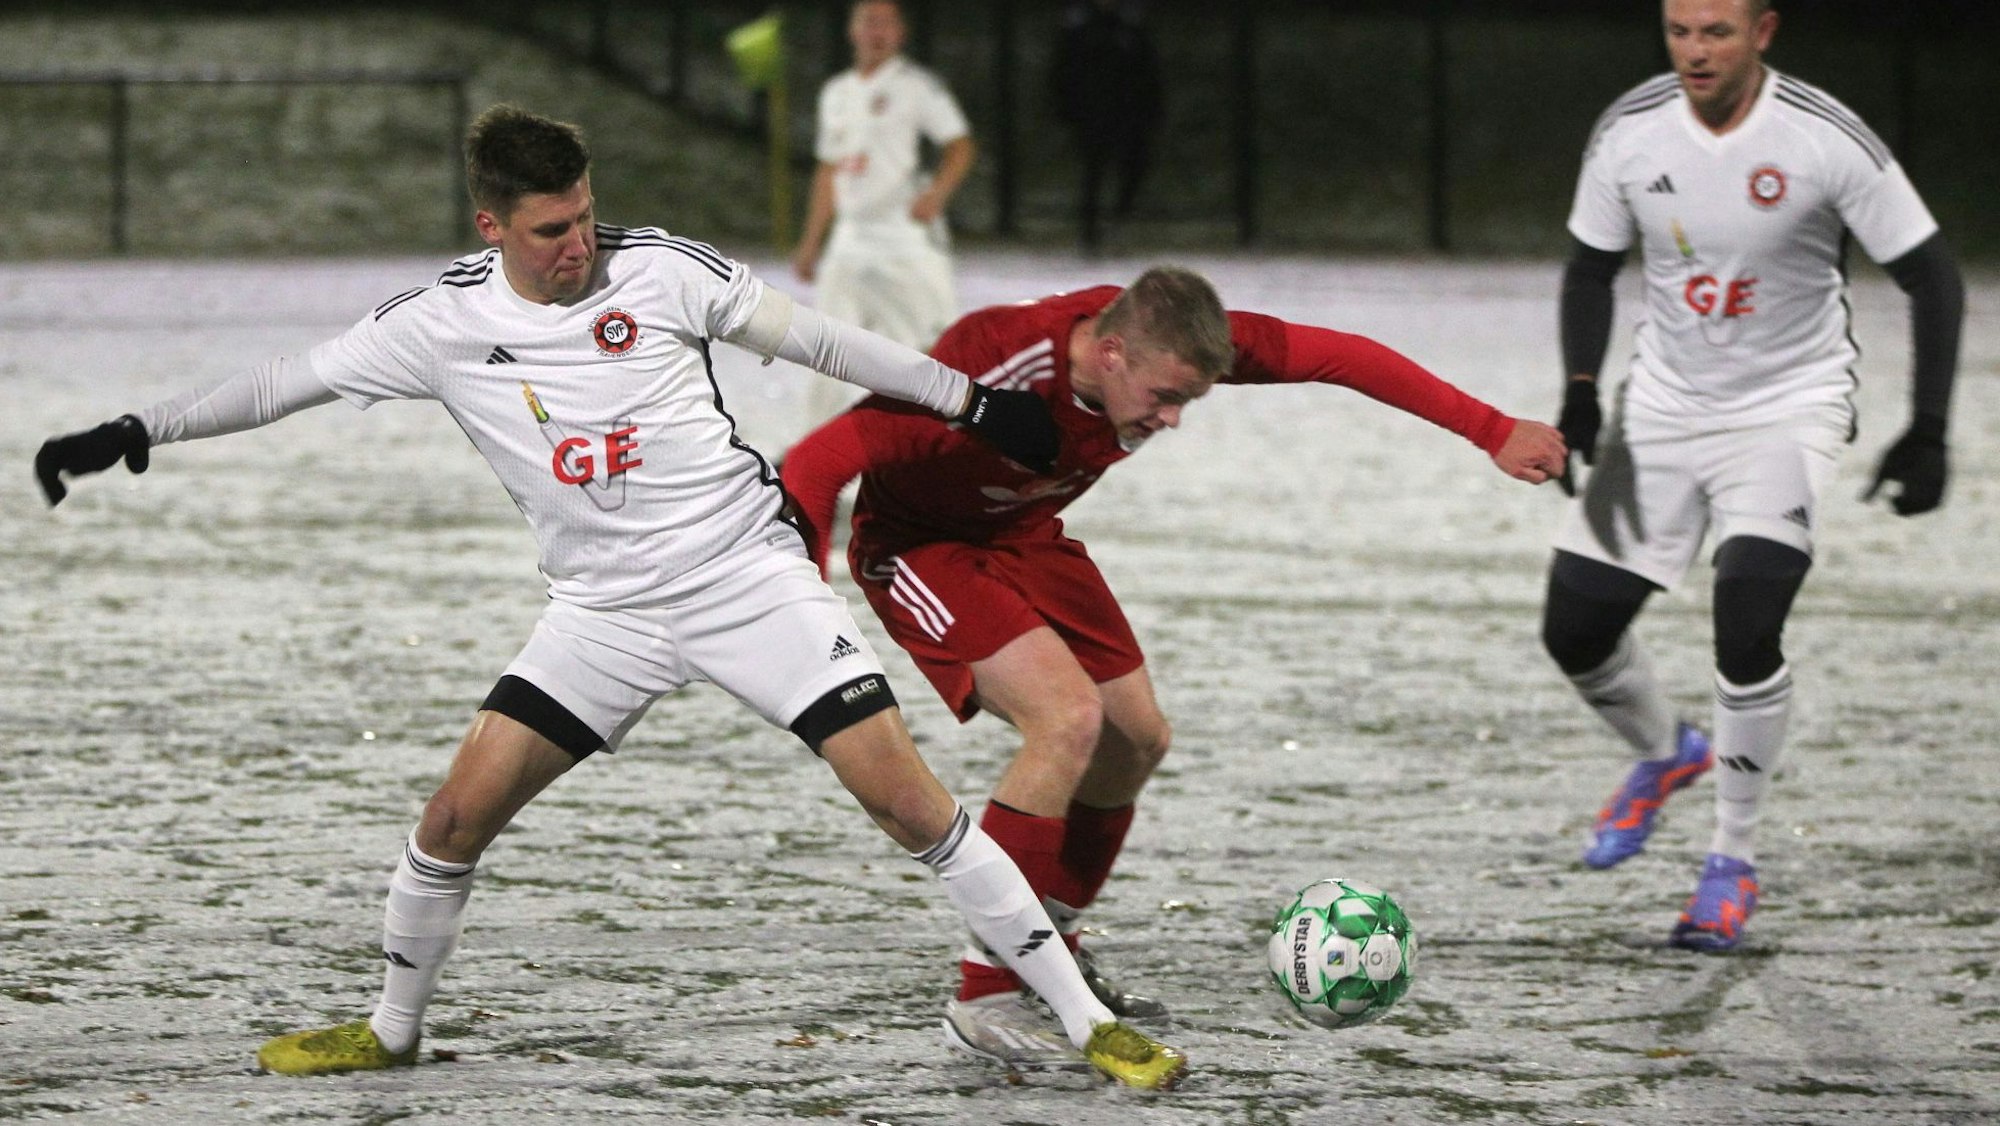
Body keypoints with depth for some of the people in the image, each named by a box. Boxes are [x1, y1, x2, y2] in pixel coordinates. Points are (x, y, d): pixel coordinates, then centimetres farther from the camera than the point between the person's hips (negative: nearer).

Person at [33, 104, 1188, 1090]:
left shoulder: (659, 269, -10)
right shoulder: (444, 323, -5)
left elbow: (812, 337, 0)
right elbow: (291, 381, 4)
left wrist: (970, 400, 2)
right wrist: (133, 434, -1)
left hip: (750, 577, -2)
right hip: (606, 609, 3)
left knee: (906, 796, -12)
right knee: (459, 812, -4)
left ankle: (1088, 1022, -7)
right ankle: (393, 1030, 21)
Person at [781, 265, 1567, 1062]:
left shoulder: (1169, 340, -21)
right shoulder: (993, 376, -39)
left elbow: (1339, 358, -10)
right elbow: (815, 466, -37)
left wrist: (1491, 431, -9)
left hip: (1024, 536, 8)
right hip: (920, 547, -8)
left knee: (1137, 740, 8)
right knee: (1069, 717, -25)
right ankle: (983, 995, -19)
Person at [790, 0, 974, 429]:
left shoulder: (917, 85, -1)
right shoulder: (836, 93, 19)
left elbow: (960, 148, -6)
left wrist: (936, 193, -24)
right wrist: (811, 242, 22)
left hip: (908, 235, -6)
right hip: (851, 238, 6)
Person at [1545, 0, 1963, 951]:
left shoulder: (1829, 141, -19)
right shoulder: (1629, 132, -8)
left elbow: (1932, 280, -11)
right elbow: (1591, 266, 8)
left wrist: (1927, 433, -17)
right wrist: (1580, 395, -6)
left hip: (1788, 409, -4)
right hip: (1664, 405, 4)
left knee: (1745, 627, -23)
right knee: (1575, 628, 1)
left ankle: (1733, 863, -3)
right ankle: (1664, 756, 35)